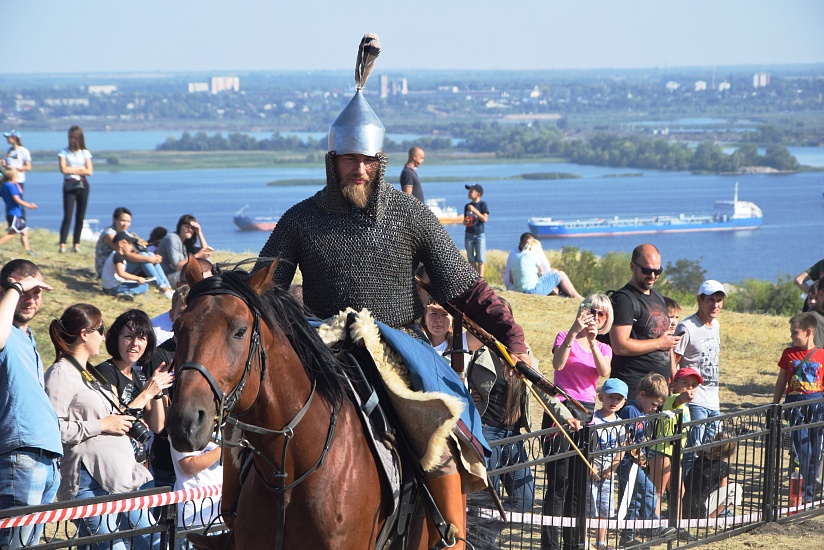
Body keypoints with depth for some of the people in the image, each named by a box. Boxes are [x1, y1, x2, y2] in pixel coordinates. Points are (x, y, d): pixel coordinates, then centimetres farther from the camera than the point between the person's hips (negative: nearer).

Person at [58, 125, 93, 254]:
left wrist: (72, 170, -5)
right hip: (69, 186, -3)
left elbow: (89, 171, -1)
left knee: (80, 217, 3)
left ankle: (76, 244, 9)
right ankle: (62, 244, -14)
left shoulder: (85, 153, 9)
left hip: (82, 185, 3)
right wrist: (80, 169, -3)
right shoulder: (64, 152, 3)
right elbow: (63, 169, -10)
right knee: (67, 216, -12)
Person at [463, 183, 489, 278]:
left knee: (480, 259, -3)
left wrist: (474, 210, -19)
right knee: (471, 259, 6)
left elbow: (485, 219, -13)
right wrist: (465, 222, -8)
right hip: (468, 234, 5)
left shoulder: (482, 204, -4)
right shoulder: (467, 206, 9)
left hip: (479, 234, -4)